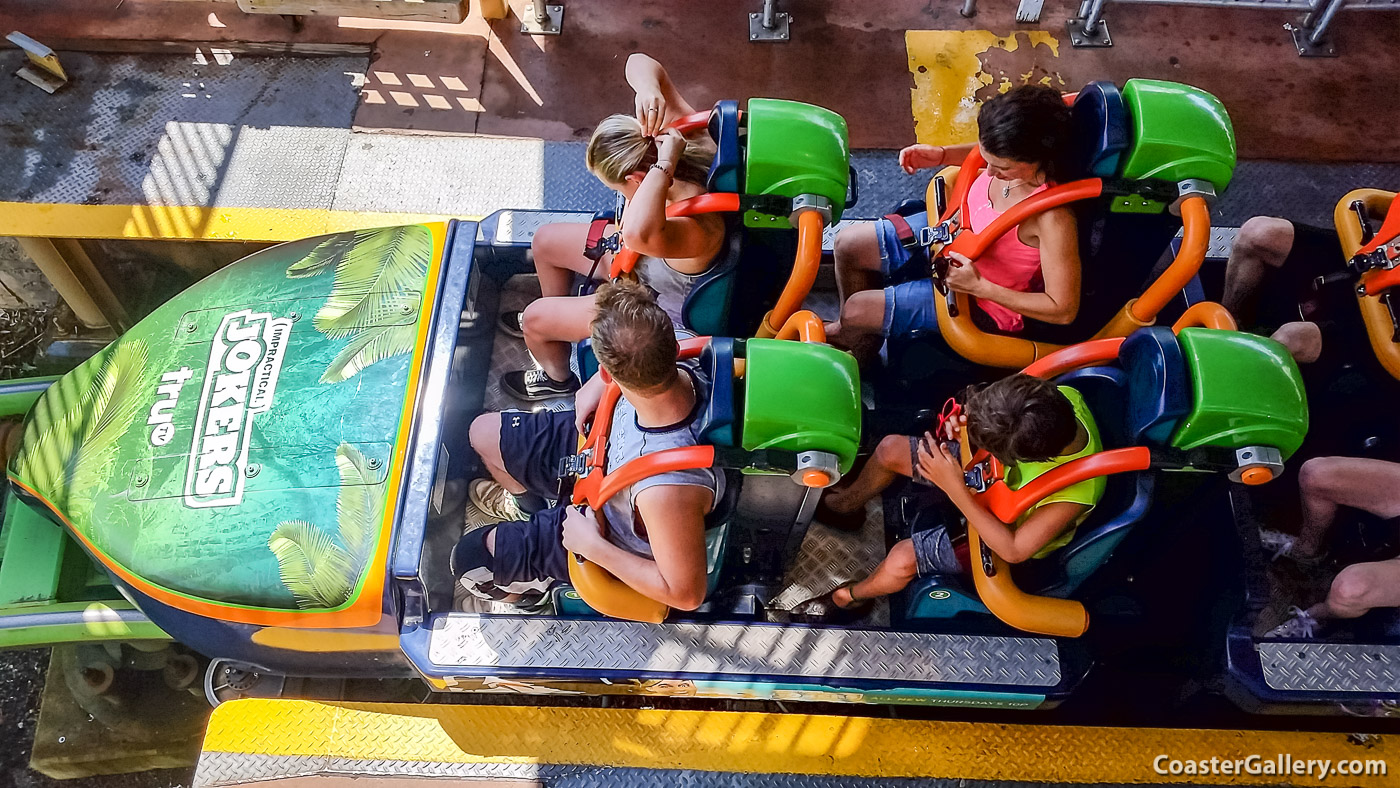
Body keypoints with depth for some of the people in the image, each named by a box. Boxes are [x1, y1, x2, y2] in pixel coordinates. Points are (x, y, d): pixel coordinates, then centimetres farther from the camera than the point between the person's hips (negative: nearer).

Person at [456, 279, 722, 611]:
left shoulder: (669, 489, -49)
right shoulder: (683, 371, -29)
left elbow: (687, 593, -35)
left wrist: (592, 546, -28)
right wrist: (597, 386, -16)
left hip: (611, 533, -6)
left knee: (470, 557, 4)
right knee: (483, 432, 18)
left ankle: (524, 582, 41)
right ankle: (523, 500, 53)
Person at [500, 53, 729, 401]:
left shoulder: (697, 228, -48)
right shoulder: (690, 134, -25)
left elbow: (638, 232, -71)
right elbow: (639, 62, -18)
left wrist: (664, 163, -58)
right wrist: (649, 91, -42)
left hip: (661, 314, -8)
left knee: (534, 319, 4)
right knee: (546, 241, 19)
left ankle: (557, 378, 41)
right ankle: (555, 318, 52)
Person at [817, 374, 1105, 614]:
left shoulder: (1075, 492, -43)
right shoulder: (1061, 396, -28)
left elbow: (1013, 550, -34)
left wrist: (955, 488, -40)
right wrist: (969, 422, -30)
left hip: (1007, 532, -6)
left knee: (901, 560, -17)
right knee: (891, 449, 3)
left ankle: (854, 594, 20)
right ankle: (844, 504, 36)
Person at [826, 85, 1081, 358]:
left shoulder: (1054, 217, -39)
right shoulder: (1012, 159, -20)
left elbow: (1064, 310, -30)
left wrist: (979, 286, -33)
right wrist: (941, 155, -10)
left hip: (983, 301, -7)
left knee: (856, 310, -9)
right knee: (849, 244, 6)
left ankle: (862, 351, 32)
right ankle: (847, 330, 36)